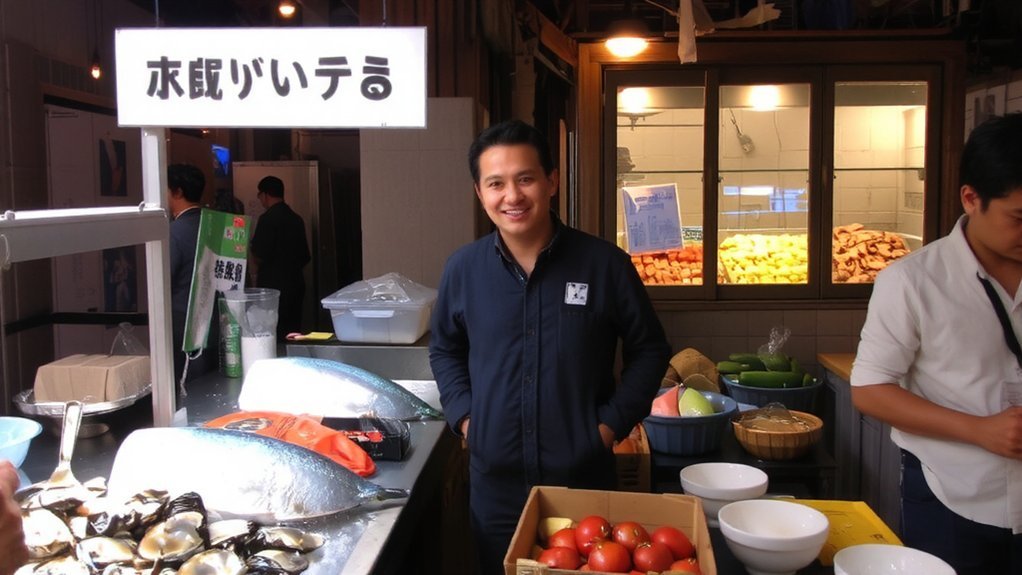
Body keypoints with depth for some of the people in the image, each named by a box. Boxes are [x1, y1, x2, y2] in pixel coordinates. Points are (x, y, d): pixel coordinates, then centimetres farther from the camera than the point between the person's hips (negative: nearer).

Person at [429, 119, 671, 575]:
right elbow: (444, 349, 14)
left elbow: (649, 349, 2)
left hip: (584, 477, -1)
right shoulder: (463, 269, -2)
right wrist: (463, 415, 2)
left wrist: (612, 422, -6)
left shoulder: (604, 263, -8)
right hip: (494, 481, 2)